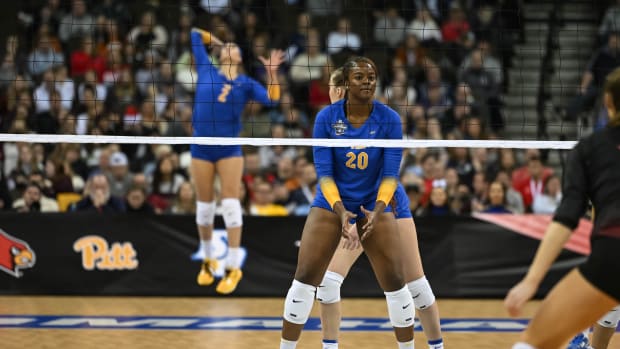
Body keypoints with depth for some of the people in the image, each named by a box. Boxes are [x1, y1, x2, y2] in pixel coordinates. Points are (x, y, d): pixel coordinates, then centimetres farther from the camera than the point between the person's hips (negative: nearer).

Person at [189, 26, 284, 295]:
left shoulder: (246, 83, 7)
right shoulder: (206, 70, 8)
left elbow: (271, 99, -7)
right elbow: (196, 34, 16)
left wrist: (272, 71, -17)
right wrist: (217, 40, 26)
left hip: (229, 150, -1)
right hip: (201, 149, 1)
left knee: (230, 203, -8)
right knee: (204, 204, 7)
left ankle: (233, 267, -7)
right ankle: (207, 260, 24)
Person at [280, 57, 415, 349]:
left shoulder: (389, 119, -11)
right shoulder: (326, 117, -12)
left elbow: (390, 173, -12)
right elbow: (323, 172, -12)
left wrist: (378, 210, -28)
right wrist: (340, 210, -27)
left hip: (374, 207, 0)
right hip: (330, 205, 0)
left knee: (395, 282, -3)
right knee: (304, 279, -7)